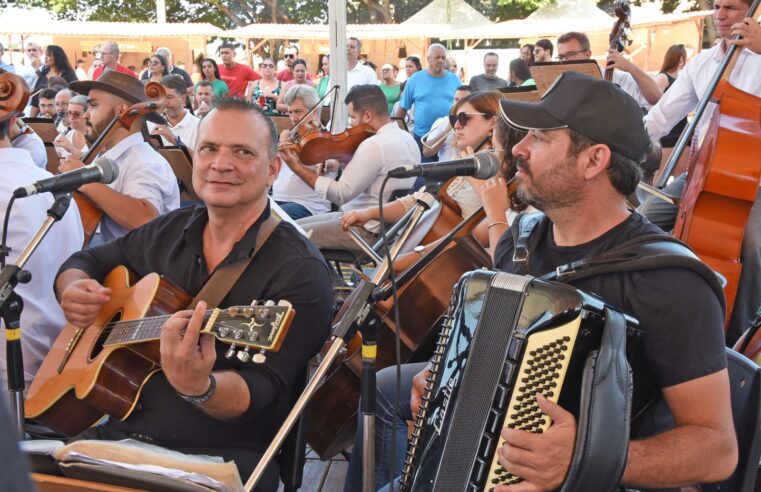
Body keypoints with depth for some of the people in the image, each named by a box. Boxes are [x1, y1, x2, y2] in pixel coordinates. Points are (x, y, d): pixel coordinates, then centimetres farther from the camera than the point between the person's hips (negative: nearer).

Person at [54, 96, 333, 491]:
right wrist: (74, 288, 0)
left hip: (221, 457, -5)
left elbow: (263, 392, -19)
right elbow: (88, 260, 24)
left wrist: (199, 387, -39)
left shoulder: (299, 272, -12)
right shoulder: (167, 232, 9)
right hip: (114, 430, 5)